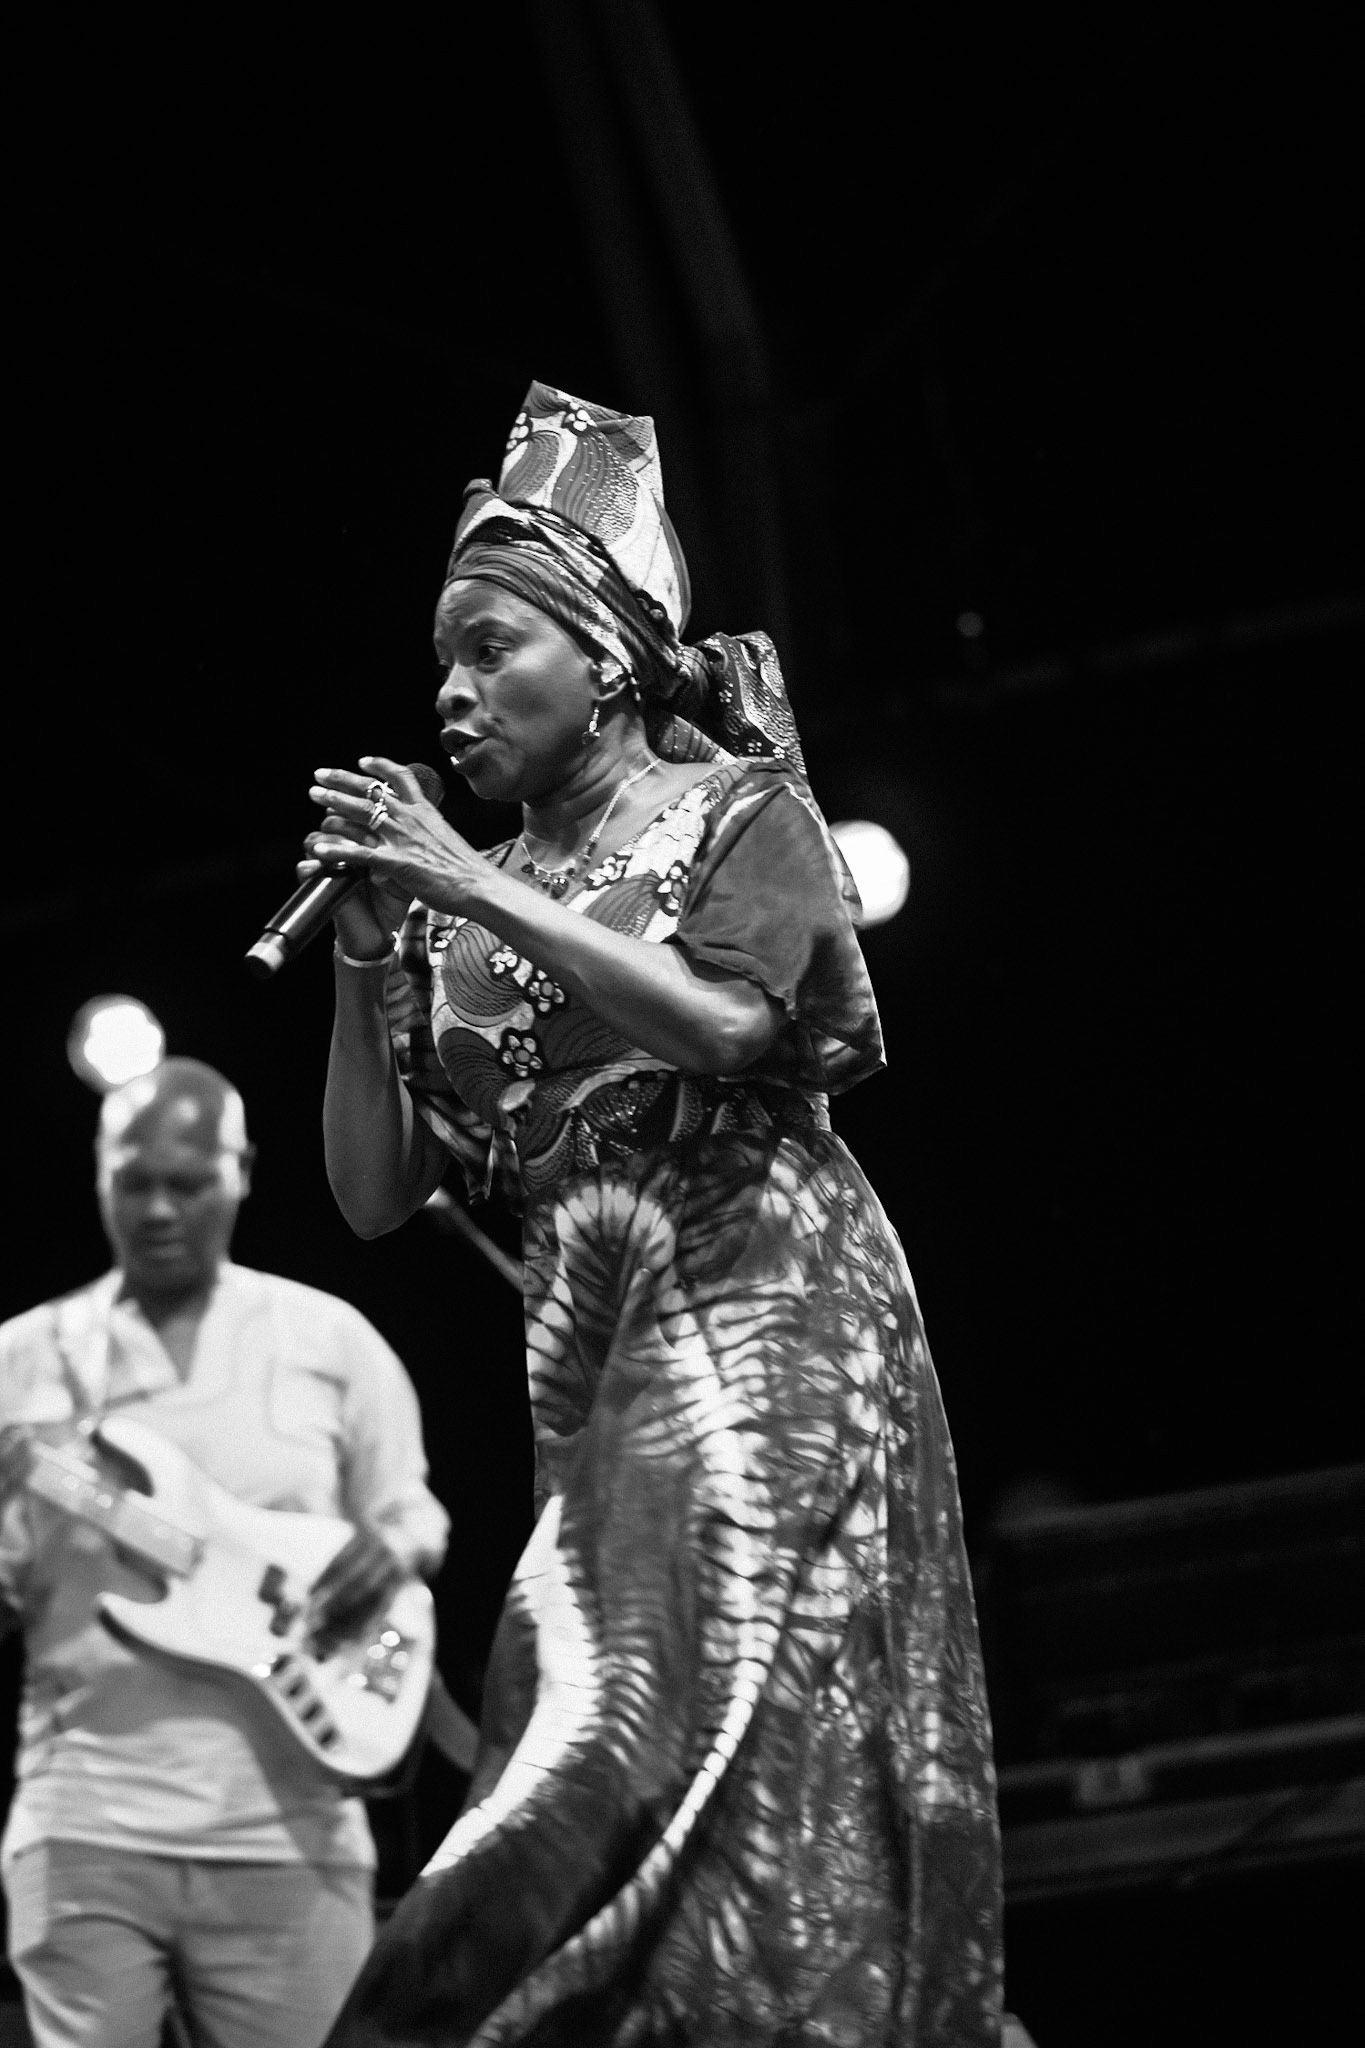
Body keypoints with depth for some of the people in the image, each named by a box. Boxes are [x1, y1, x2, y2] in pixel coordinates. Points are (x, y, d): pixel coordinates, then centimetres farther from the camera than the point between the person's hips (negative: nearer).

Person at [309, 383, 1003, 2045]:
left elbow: (725, 1020, -17)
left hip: (768, 1309, -5)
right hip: (591, 1367, 5)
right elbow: (375, 1194, 12)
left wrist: (466, 885, -14)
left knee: (717, 1739, -18)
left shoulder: (738, 809, 4)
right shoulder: (464, 916, 16)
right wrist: (367, 953, 2)